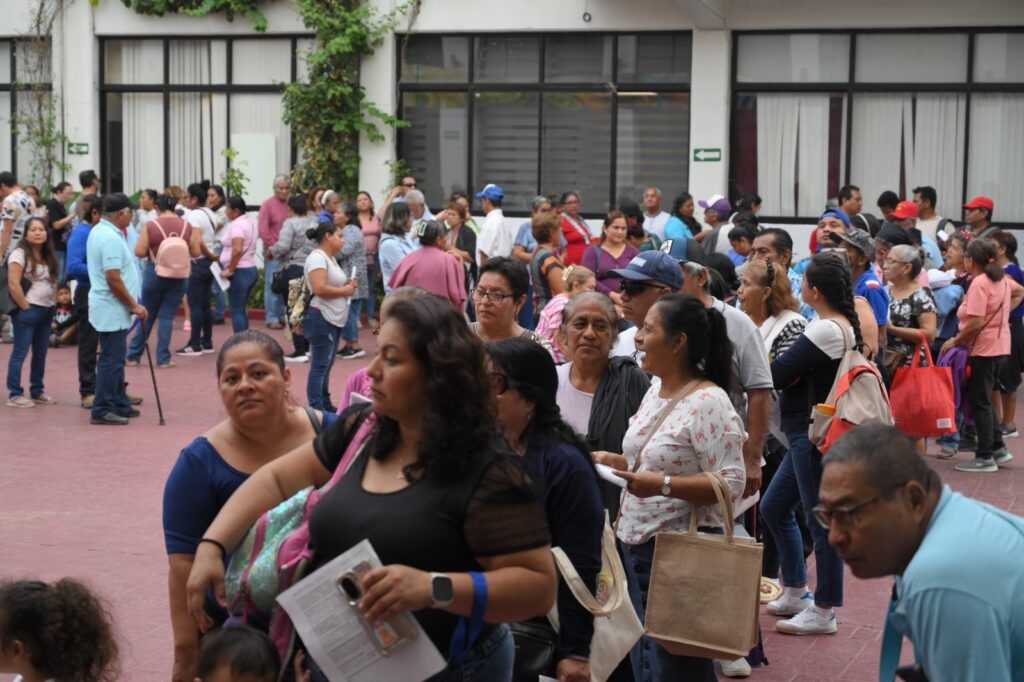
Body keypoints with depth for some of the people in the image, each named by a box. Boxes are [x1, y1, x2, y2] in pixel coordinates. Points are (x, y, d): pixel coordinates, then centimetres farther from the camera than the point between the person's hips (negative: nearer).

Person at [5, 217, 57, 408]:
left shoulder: (47, 256, 12)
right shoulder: (19, 254, -11)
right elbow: (13, 285, -17)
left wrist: (50, 303, 7)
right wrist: (26, 308, -15)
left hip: (46, 310, 8)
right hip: (27, 311, -8)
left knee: (40, 353, 13)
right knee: (20, 352, -4)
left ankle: (37, 391, 22)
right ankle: (14, 394, 0)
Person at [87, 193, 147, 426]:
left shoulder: (99, 231, 12)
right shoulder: (111, 238, -21)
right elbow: (113, 279, -25)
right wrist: (134, 306, -17)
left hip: (108, 307, 11)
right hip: (112, 309, -11)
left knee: (115, 358, 17)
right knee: (112, 360, -5)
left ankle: (119, 404, 25)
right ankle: (102, 410, -1)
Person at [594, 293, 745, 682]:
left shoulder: (709, 402, -19)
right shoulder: (656, 388, 9)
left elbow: (731, 483, -22)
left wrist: (662, 485, -30)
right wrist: (614, 462, 7)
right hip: (635, 544, 9)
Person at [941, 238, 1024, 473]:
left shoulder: (979, 283, -20)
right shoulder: (1001, 278, 8)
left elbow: (976, 322, -25)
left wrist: (954, 341, -15)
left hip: (983, 349, -9)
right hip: (1000, 346, 9)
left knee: (979, 402, -1)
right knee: (983, 400, 19)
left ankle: (985, 458, 4)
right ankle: (998, 448, 22)